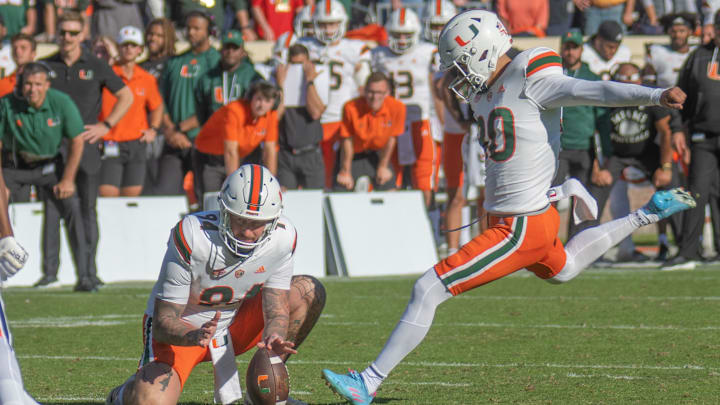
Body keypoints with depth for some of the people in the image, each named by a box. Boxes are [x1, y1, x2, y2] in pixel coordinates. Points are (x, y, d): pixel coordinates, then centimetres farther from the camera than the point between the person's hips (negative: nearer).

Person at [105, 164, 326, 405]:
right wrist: (195, 336, -47)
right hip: (182, 331, -5)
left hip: (234, 322, 5)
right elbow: (163, 323, -25)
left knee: (309, 292, -10)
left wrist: (273, 338, -36)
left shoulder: (283, 238, -18)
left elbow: (276, 309, -12)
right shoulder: (192, 237, -30)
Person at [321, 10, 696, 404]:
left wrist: (656, 95, -37)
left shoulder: (531, 82, -18)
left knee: (428, 289, -12)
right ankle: (648, 214, 43)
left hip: (521, 228, -10)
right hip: (504, 218, 10)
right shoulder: (484, 92, 8)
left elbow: (594, 91, -28)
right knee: (563, 270, 39)